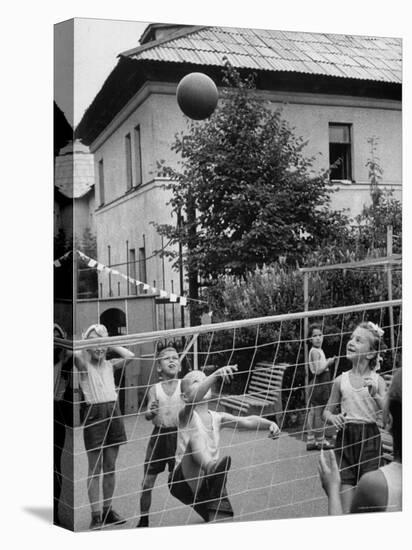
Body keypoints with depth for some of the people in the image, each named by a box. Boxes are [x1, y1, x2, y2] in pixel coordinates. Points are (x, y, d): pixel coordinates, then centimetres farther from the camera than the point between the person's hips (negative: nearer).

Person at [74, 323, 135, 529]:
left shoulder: (109, 364, 11)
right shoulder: (83, 363, -1)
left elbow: (130, 356, 0)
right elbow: (76, 354, -22)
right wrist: (90, 338, -7)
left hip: (113, 411, 4)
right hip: (94, 412, -4)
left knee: (110, 466, 10)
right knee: (95, 467, 1)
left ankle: (108, 510, 19)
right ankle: (96, 515, 5)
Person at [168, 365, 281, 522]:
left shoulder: (217, 418, 10)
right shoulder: (186, 416, -5)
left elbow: (246, 421, -5)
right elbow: (195, 396, -28)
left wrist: (269, 424, -26)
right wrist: (216, 374, -44)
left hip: (209, 484, 5)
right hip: (184, 480, -5)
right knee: (196, 434, -31)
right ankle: (211, 467, -57)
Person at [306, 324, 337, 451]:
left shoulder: (319, 350, 15)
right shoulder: (315, 351, -15)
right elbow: (318, 370, -20)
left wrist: (328, 362, 9)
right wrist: (328, 363, -12)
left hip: (319, 383, 10)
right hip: (319, 383, -10)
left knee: (313, 412, 11)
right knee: (319, 413, -3)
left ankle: (310, 441, 16)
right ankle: (320, 441, 5)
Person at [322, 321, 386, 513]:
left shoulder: (377, 380, -3)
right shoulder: (341, 380, 2)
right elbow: (327, 411, 12)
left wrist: (375, 395, -22)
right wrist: (333, 417, -10)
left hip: (369, 437, -1)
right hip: (345, 436, 1)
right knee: (345, 484, 0)